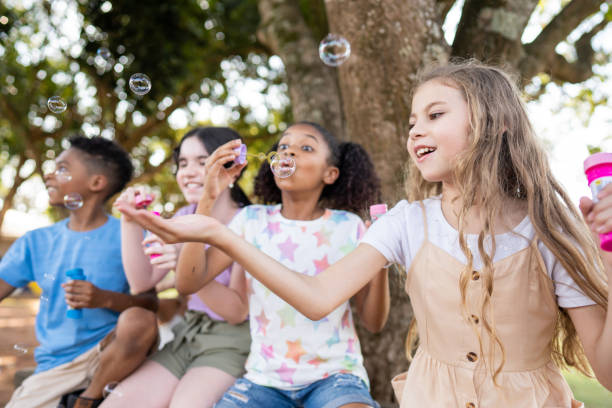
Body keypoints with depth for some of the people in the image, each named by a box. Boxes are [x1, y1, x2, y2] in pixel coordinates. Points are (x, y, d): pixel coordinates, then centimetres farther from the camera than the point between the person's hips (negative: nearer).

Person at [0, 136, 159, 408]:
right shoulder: (36, 242, 9)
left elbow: (151, 303, -9)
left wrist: (106, 299, -25)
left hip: (111, 355, -2)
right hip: (53, 366, 2)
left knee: (138, 320, -33)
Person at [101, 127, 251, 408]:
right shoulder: (184, 218, 7)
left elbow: (238, 311, -16)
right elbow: (142, 281, 2)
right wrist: (130, 221, -10)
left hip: (232, 343, -5)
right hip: (188, 336, 6)